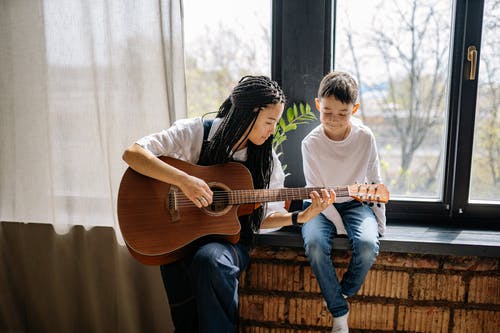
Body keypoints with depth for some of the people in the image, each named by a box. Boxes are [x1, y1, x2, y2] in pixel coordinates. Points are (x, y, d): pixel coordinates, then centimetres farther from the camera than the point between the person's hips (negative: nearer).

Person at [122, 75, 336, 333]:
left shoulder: (267, 161, 2)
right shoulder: (196, 132, -7)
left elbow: (263, 218, 9)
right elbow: (132, 153, -15)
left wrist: (302, 216, -7)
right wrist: (184, 180, -26)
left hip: (231, 241, 2)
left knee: (210, 258, -34)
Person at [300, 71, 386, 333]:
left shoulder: (365, 137, -8)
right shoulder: (311, 142, -12)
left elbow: (374, 183, 3)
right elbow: (316, 191, -10)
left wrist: (380, 223, 3)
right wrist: (340, 227, -14)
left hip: (356, 203, 1)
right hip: (321, 206, -1)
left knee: (368, 245, -29)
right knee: (315, 245, -31)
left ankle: (342, 293, 1)